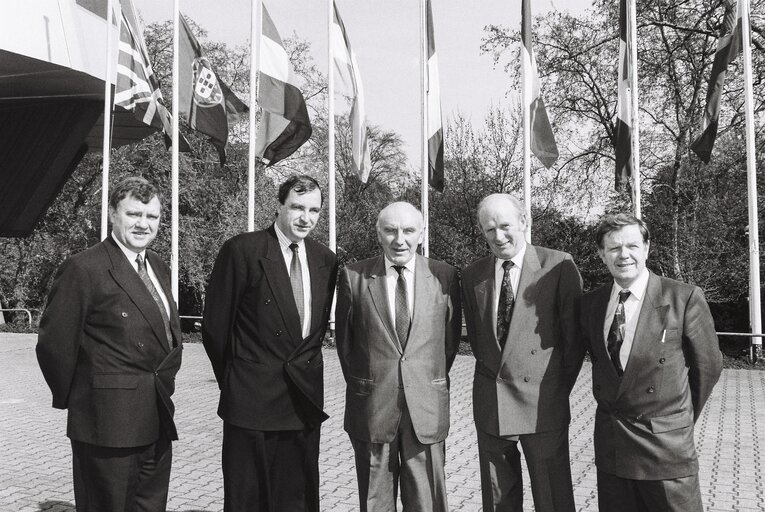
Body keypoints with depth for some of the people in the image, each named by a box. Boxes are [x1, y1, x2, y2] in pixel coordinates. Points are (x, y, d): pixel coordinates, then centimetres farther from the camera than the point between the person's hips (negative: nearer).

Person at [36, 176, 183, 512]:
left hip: (158, 422, 7)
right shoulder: (83, 269, -13)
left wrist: (164, 382, 11)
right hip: (109, 423, -7)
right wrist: (71, 399, -1)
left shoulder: (159, 267, 11)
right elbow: (54, 345, -12)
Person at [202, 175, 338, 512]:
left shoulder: (325, 260, 7)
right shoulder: (241, 251, -9)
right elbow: (215, 325, -4)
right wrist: (232, 379, 5)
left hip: (305, 400, 4)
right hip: (252, 398, -4)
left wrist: (304, 365, 11)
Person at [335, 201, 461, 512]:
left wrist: (431, 380, 9)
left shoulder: (444, 276, 0)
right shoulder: (353, 276, -2)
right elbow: (344, 341, 7)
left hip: (426, 406, 0)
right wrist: (362, 385, 10)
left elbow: (450, 338, 9)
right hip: (370, 406, 0)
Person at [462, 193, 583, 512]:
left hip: (543, 404, -3)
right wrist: (493, 373, 9)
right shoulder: (472, 275, 5)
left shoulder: (558, 266, -7)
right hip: (489, 405, 4)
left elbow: (574, 333, -3)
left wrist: (560, 387, 3)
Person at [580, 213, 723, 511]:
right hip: (610, 442, 4)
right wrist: (615, 412, 12)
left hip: (666, 443, -4)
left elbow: (708, 366, -1)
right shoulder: (590, 304, 3)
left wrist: (682, 419, 7)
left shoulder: (685, 299, -10)